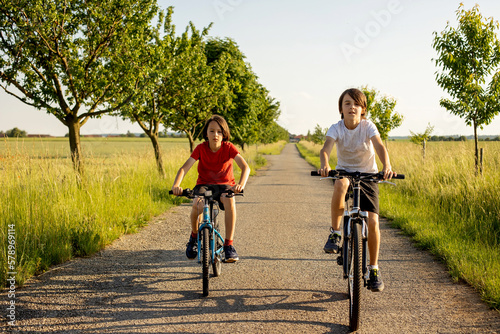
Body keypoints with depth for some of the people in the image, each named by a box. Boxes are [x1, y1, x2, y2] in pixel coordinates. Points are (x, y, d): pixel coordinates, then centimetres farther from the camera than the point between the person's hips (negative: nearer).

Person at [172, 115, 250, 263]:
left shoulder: (229, 148, -12)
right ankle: (194, 236, 0)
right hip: (204, 184, 1)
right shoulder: (201, 148, -10)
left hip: (224, 185, 0)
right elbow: (185, 167, -20)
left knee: (229, 201, -36)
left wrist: (241, 184, -45)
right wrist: (176, 185, -40)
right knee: (197, 204, -33)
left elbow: (245, 167, -24)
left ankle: (229, 245, -26)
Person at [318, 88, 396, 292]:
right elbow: (326, 149, -29)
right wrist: (324, 165, -52)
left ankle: (374, 269, 6)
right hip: (344, 172, 0)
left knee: (372, 220, -12)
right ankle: (335, 232, -23)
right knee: (341, 184, -39)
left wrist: (387, 166, -50)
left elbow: (380, 146, -29)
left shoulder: (368, 126, -13)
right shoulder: (336, 128, -12)